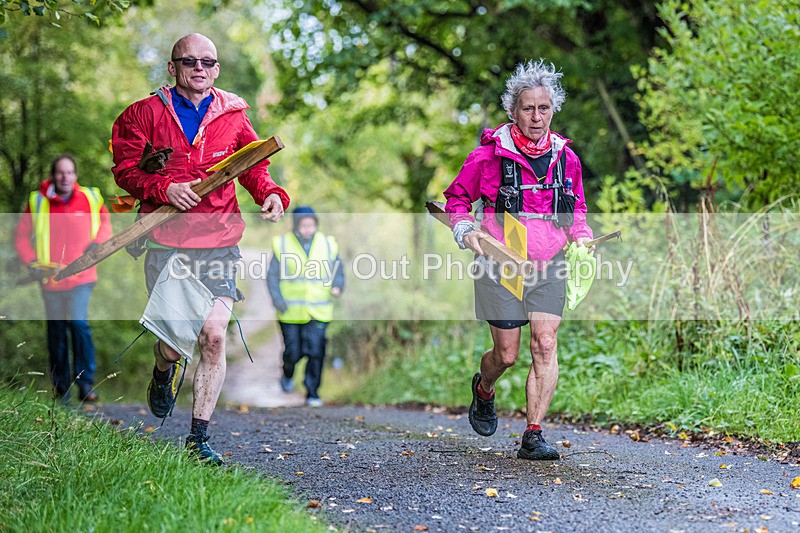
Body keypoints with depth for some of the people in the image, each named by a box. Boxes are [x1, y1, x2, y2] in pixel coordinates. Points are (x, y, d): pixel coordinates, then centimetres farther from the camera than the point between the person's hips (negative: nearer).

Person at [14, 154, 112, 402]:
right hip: (50, 278, 1)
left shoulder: (90, 198, -2)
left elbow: (105, 220, 16)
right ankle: (61, 388, 21)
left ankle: (86, 384, -11)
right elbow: (22, 235, 6)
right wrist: (31, 262, -6)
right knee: (56, 330, 10)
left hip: (81, 277, -1)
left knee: (79, 324, -17)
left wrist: (97, 243, -2)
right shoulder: (37, 202, -3)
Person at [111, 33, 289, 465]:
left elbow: (254, 167, 14)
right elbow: (125, 169, 4)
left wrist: (271, 194, -8)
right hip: (166, 242, -1)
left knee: (214, 336, -10)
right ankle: (163, 371, 36)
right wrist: (165, 188, -14)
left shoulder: (233, 117, 11)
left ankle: (198, 439, 3)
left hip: (219, 243, 1)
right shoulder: (145, 113, 6)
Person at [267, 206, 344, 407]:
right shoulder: (283, 245, -2)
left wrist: (337, 286, -9)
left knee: (316, 351, -9)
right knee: (293, 352, 6)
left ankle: (312, 393, 2)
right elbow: (273, 277, 2)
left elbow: (338, 273, 12)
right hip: (291, 313, -1)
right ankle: (287, 376, 39)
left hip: (318, 313, 1)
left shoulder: (327, 245, 3)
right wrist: (278, 301, -10)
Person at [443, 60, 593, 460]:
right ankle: (483, 389, 37)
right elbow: (456, 197, 5)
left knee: (545, 345, -10)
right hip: (501, 262, -3)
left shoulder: (565, 156, 5)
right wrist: (465, 230, -13)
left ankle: (533, 436, -3)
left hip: (549, 265, 3)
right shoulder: (491, 152, -6)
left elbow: (576, 207, 21)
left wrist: (581, 235, 2)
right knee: (507, 354, 1)